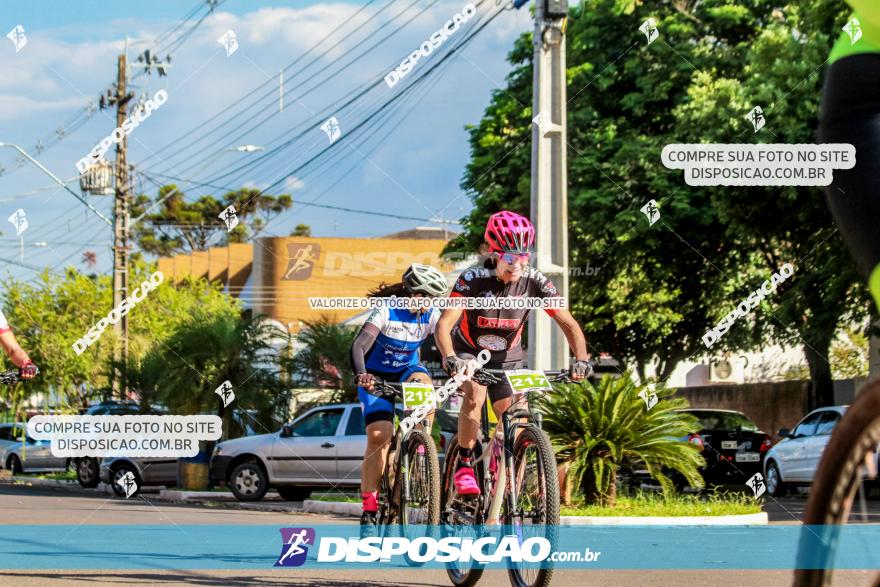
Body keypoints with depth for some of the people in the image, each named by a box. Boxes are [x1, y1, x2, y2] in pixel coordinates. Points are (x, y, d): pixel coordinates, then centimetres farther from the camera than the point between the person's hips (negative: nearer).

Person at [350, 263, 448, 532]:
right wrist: (361, 375, -50)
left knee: (423, 382, -34)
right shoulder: (387, 310, -22)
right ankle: (369, 509, -10)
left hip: (407, 370, 3)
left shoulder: (431, 315, -12)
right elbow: (358, 346, -31)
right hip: (377, 376, -3)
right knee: (378, 436, -16)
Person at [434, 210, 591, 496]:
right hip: (468, 353, -3)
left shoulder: (534, 281, -20)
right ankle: (464, 465, -21)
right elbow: (444, 325, -36)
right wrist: (450, 358, -55)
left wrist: (581, 359, -37)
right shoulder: (473, 279, -27)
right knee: (475, 392, -33)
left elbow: (568, 324, -19)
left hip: (507, 359, 3)